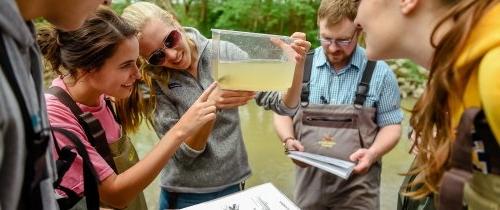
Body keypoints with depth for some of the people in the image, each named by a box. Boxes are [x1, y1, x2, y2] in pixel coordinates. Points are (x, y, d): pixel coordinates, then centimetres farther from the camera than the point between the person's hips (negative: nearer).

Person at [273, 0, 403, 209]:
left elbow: (391, 125, 0)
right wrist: (289, 140, -13)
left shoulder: (380, 72, -5)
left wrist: (373, 153, -18)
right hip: (309, 181, 2)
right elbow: (282, 112, 6)